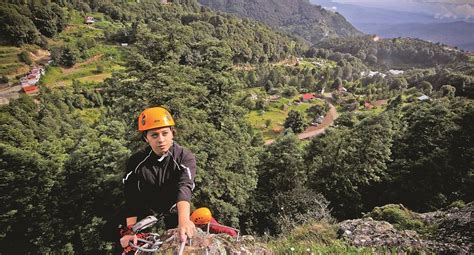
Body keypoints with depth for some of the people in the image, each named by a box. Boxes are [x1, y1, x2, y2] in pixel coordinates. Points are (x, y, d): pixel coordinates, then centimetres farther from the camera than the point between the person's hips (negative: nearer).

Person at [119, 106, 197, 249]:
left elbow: (184, 187, -34)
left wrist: (183, 221, -50)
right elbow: (132, 201, -10)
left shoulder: (185, 157, -18)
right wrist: (131, 231, -19)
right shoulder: (136, 162, -10)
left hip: (175, 218, -1)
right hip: (146, 221, 1)